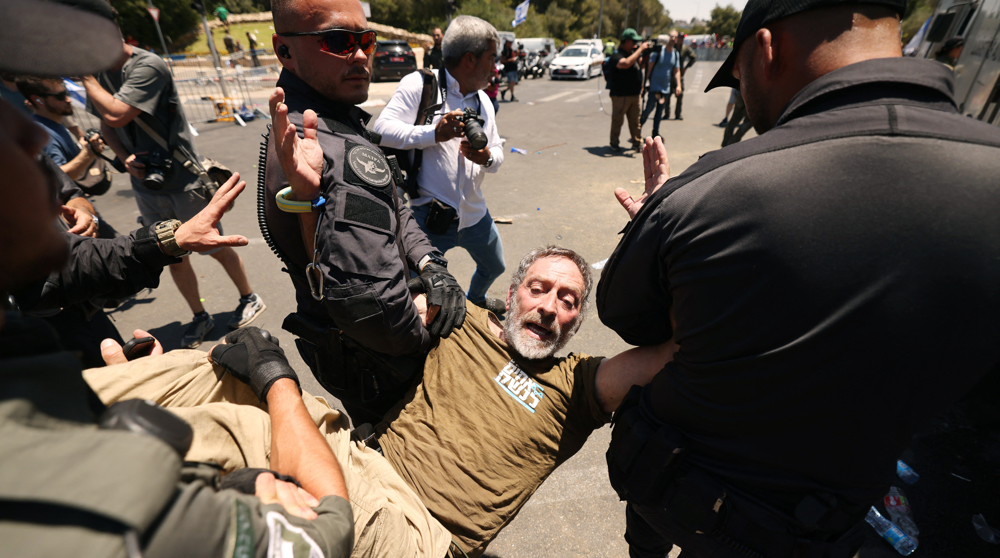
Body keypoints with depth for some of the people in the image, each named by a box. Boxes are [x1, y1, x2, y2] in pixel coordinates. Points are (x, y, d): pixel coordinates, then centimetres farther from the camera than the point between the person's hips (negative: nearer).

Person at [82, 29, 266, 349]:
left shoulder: (147, 66, -16)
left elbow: (117, 115, -24)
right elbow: (105, 125, 16)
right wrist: (125, 159, -2)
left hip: (183, 182, -6)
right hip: (145, 185, 7)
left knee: (216, 248, 6)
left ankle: (249, 299, 28)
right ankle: (200, 317, 27)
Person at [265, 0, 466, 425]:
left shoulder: (344, 125, 4)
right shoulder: (335, 151, -33)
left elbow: (393, 211, 9)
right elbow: (369, 301, -42)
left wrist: (431, 266, -9)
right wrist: (423, 343, -21)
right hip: (373, 368, -9)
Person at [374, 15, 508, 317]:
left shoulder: (484, 101, 14)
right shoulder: (419, 84, -9)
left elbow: (498, 153, 14)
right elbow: (383, 129, -18)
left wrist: (487, 157, -11)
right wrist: (434, 134, -27)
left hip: (474, 214, 7)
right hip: (429, 213, -7)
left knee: (494, 266, 27)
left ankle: (475, 298, 58)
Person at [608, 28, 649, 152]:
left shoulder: (633, 52, 14)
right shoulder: (617, 55, -13)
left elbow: (641, 65, 26)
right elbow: (626, 63, -33)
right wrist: (640, 49, -24)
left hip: (635, 94, 7)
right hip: (620, 95, -7)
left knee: (635, 120, 11)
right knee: (617, 120, 3)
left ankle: (637, 143, 19)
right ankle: (614, 143, 15)